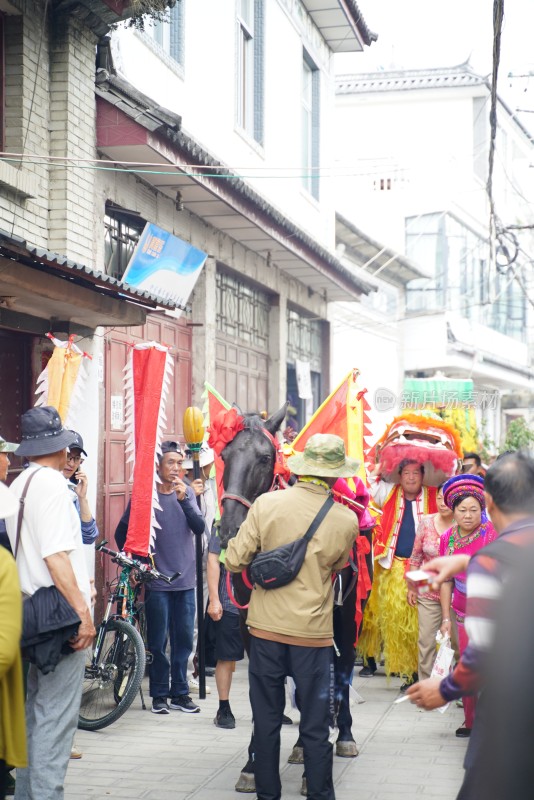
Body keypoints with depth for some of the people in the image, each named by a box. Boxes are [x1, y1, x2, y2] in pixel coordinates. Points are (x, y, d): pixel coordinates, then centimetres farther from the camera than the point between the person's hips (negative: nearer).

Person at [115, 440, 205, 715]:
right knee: (158, 641, 2)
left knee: (184, 640, 9)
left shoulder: (187, 492, 5)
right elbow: (122, 532, 2)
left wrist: (184, 500, -19)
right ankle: (159, 694, 13)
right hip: (158, 581, -3)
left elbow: (199, 527, -8)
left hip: (185, 580, 3)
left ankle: (179, 693, 19)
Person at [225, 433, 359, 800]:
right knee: (315, 728, 8)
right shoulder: (347, 521, -8)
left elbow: (235, 561, -6)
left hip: (266, 629, 1)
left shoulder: (266, 504, -9)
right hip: (314, 633, -1)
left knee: (266, 721, 13)